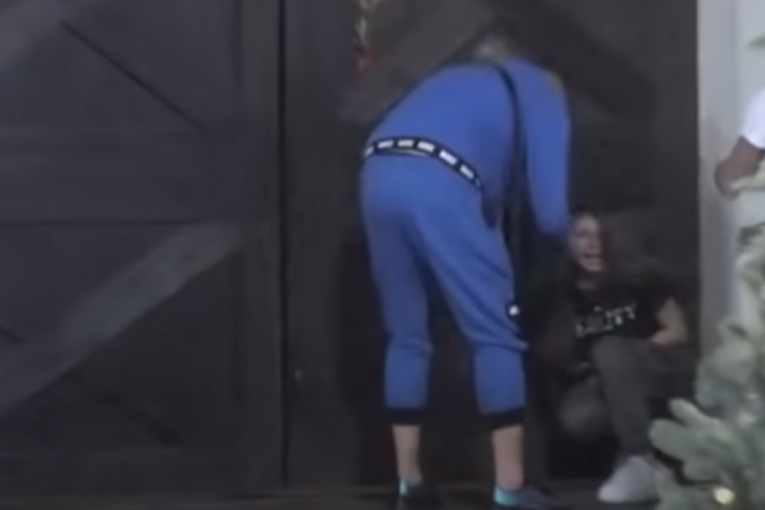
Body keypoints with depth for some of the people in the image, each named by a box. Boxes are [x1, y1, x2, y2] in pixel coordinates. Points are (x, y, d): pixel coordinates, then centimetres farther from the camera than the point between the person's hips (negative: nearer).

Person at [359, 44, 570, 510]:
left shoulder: (467, 84, 40)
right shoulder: (545, 94, 21)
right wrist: (572, 238, 33)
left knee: (407, 336, 17)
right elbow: (551, 212, 13)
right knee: (496, 335, 3)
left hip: (379, 176, 6)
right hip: (440, 183, -6)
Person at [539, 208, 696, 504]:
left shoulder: (638, 276, -8)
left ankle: (642, 465, -33)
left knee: (609, 350, -33)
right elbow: (559, 358, -1)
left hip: (668, 368, -2)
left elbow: (678, 331, -4)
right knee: (575, 417, -31)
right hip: (611, 384, 2)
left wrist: (626, 356, -15)